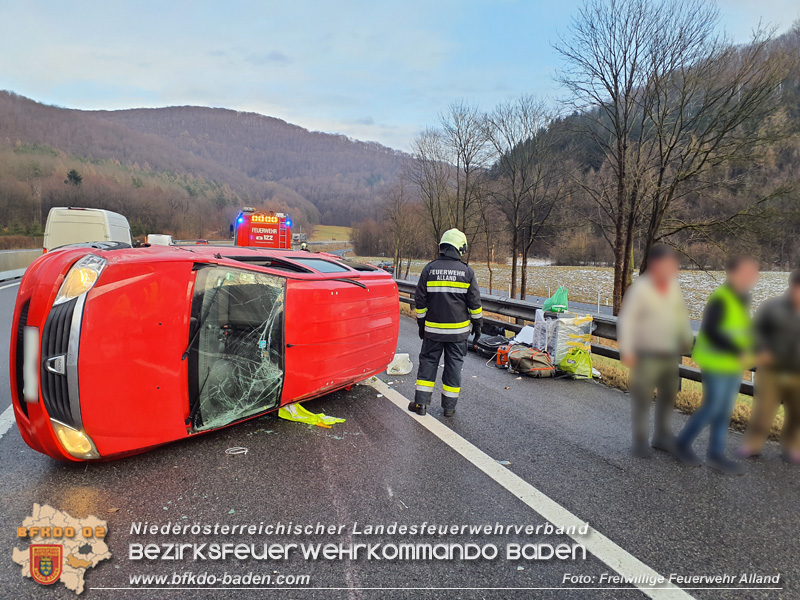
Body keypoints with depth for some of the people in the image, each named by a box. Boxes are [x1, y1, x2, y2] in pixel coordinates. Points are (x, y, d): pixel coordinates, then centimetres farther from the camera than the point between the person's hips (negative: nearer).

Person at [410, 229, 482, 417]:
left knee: (428, 363, 11)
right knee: (454, 366, 8)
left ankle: (421, 403, 12)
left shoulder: (429, 269, -2)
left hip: (433, 329, 0)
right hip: (458, 330, 0)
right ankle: (449, 407, 15)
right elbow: (474, 302, 0)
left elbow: (420, 301, 2)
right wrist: (477, 324, 11)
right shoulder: (467, 271, -4)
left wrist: (421, 323, 12)